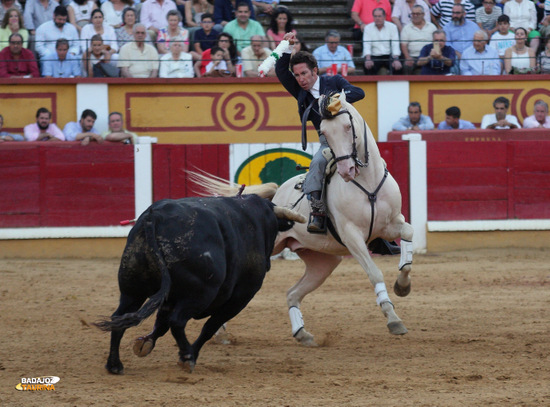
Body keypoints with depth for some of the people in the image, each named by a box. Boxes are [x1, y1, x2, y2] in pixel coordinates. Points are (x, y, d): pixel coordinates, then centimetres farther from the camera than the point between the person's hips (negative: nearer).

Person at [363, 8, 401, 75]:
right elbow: (366, 46, -5)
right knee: (368, 67, -32)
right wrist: (368, 59, -25)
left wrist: (396, 60, -22)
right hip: (375, 56, 0)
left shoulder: (392, 27, 5)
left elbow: (395, 45, -5)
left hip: (389, 55, 0)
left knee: (398, 67, -29)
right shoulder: (368, 28, 6)